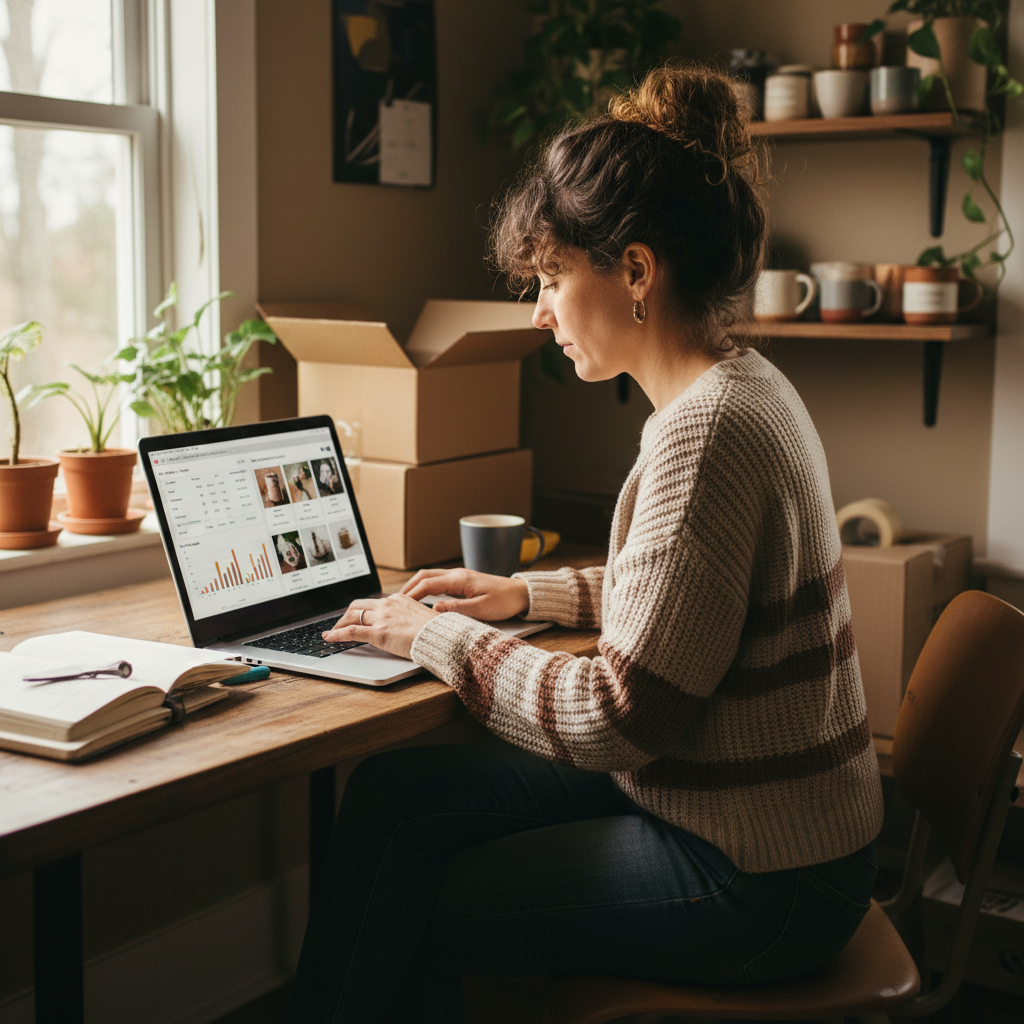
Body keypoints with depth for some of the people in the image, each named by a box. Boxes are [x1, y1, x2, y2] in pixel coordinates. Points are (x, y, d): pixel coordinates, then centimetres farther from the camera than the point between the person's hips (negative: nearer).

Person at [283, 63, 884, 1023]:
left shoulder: (706, 433, -26)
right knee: (393, 791, 7)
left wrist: (438, 635, -13)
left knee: (409, 913, 2)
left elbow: (617, 721, -25)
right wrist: (529, 593, 16)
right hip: (720, 804, 9)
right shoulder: (735, 387, 6)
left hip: (754, 878, -9)